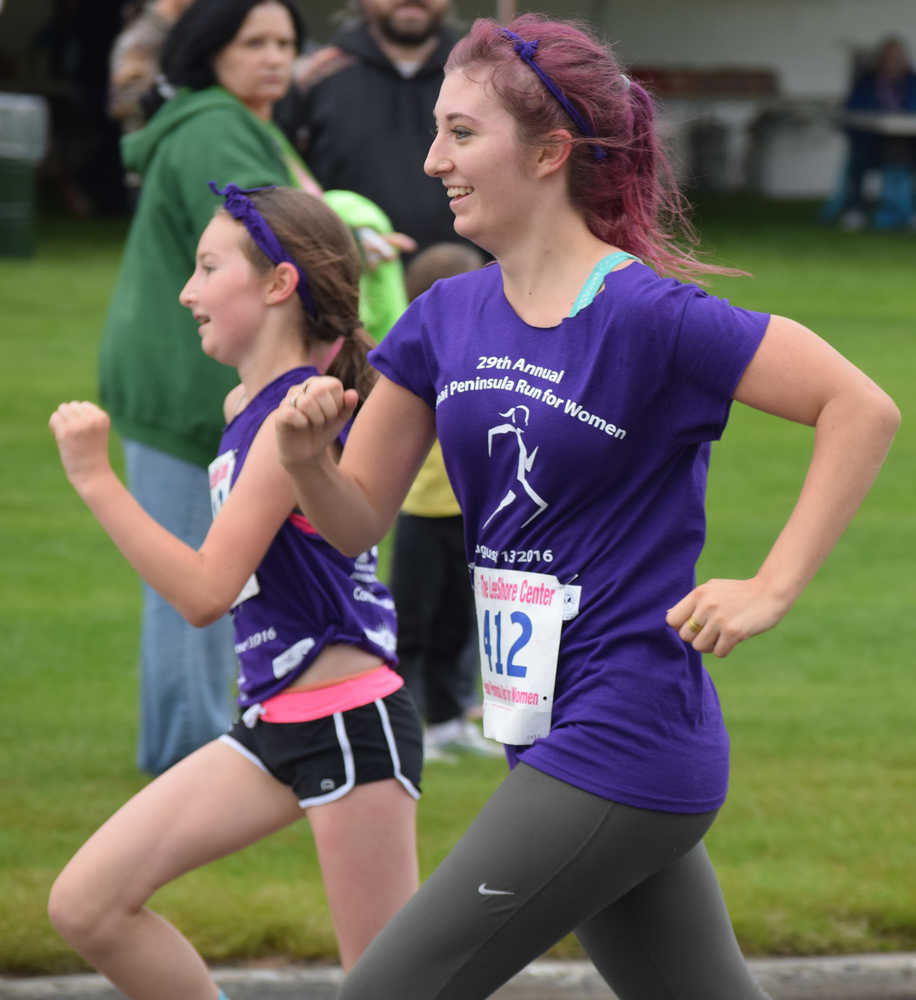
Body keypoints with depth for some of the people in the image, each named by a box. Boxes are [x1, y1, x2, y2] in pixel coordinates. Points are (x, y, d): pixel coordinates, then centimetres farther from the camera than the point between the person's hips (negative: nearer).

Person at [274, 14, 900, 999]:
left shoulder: (647, 315, -15)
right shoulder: (447, 319, 7)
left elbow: (862, 409, -15)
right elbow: (358, 519, 10)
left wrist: (770, 589, -16)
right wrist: (306, 458, -11)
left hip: (619, 756, -8)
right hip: (552, 735, 8)